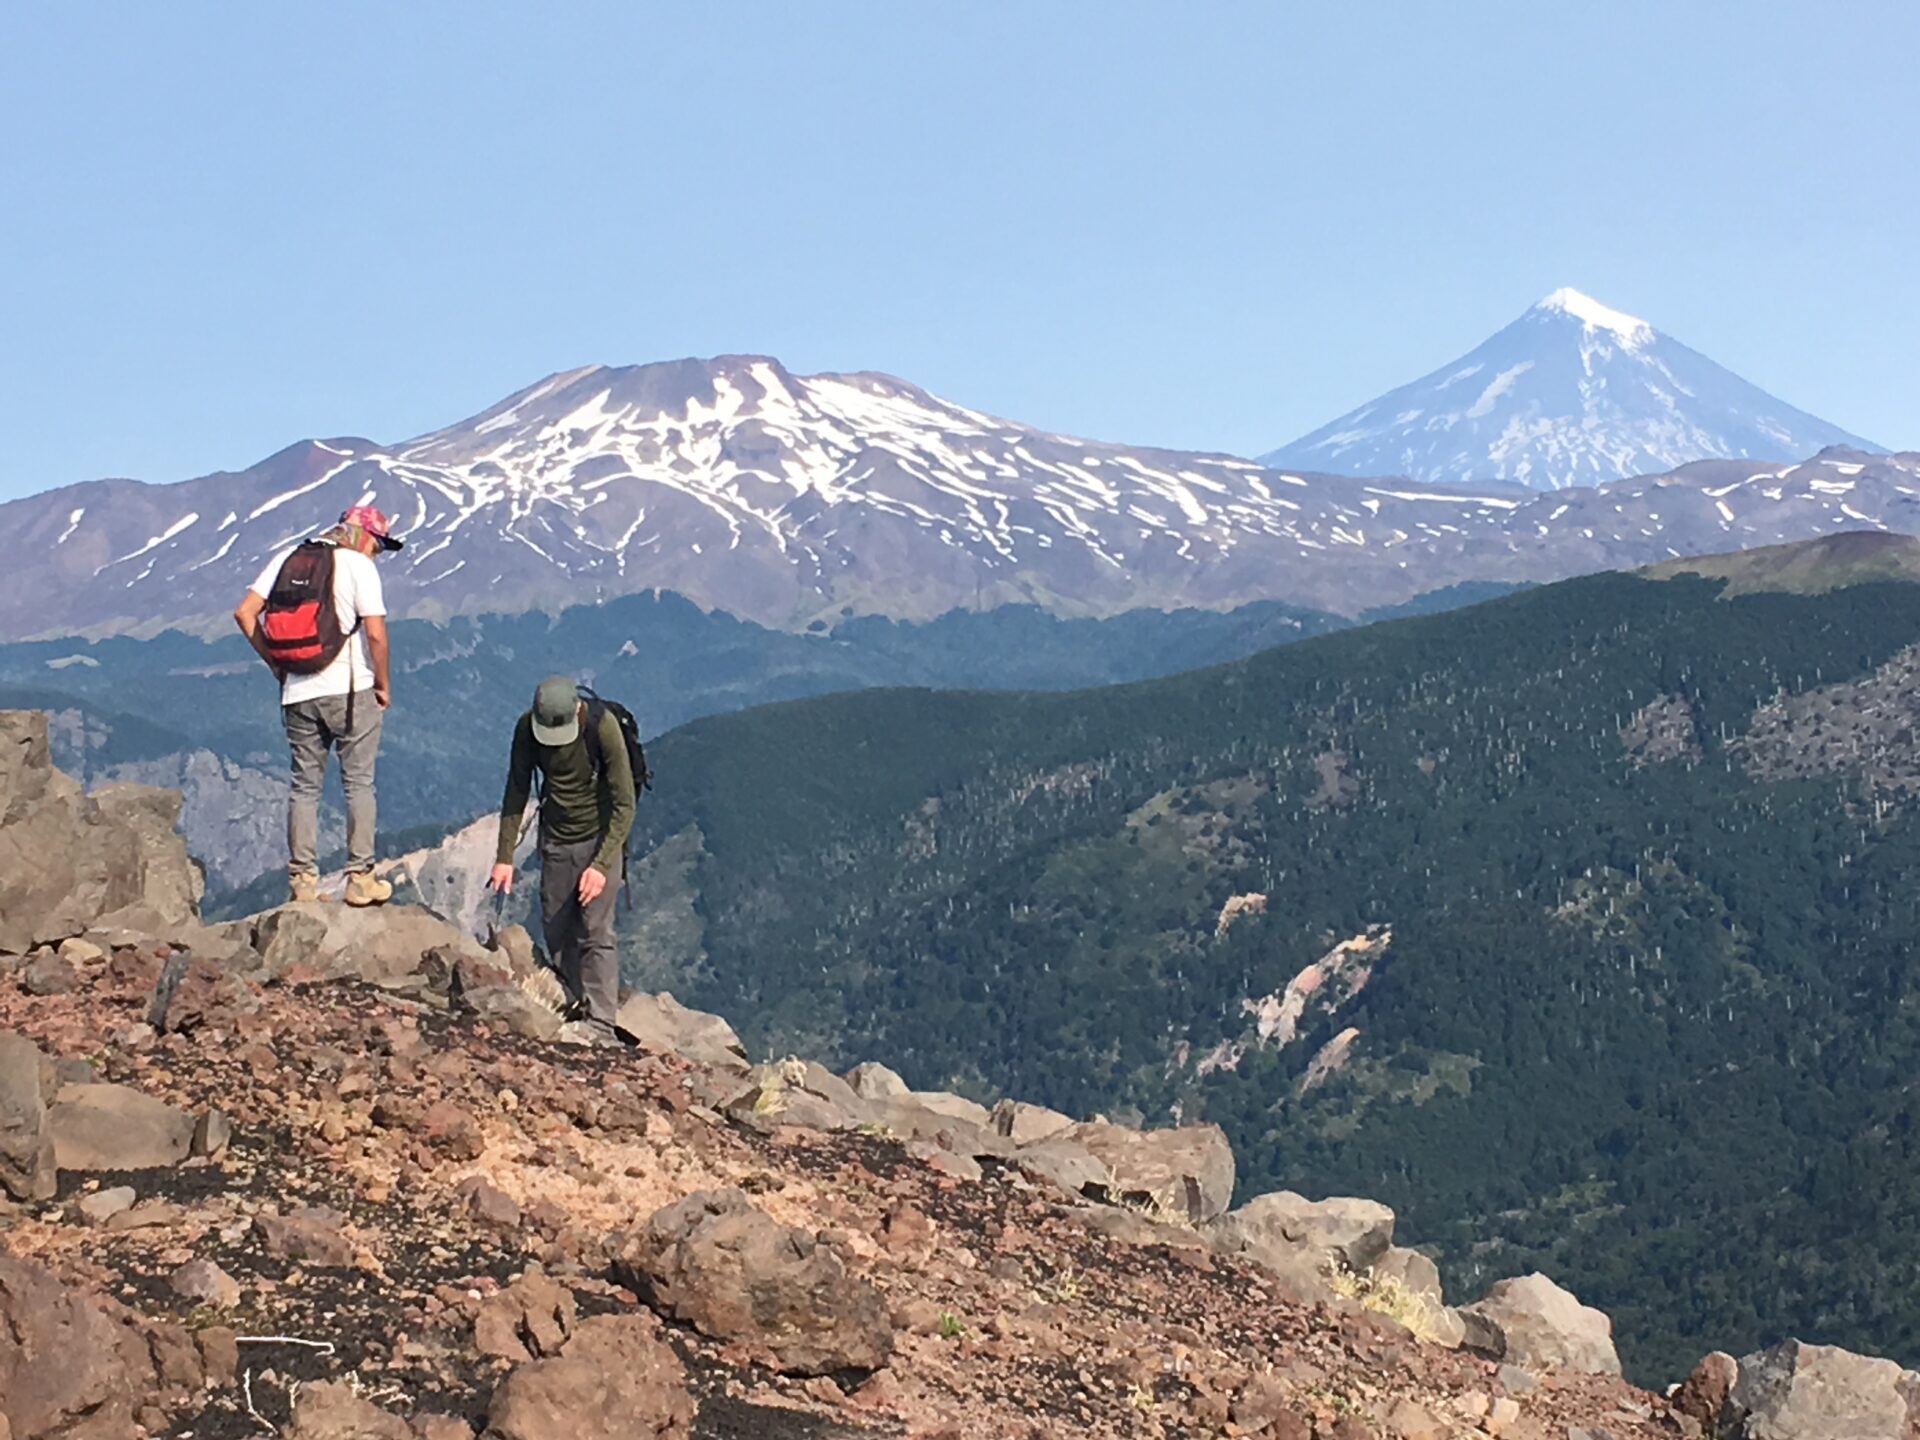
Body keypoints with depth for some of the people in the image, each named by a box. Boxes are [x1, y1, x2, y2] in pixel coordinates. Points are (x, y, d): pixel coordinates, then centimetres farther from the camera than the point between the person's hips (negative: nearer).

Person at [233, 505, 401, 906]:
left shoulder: (287, 559, 10)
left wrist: (276, 663, 12)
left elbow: (245, 613, 6)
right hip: (350, 689, -4)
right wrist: (384, 685, 0)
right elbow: (375, 633, -13)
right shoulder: (358, 566, -6)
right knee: (358, 782, 4)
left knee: (304, 786, 10)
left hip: (298, 692, 4)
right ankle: (360, 878, 4)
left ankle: (302, 880, 8)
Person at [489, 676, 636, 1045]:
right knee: (557, 931, 4)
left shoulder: (602, 727, -23)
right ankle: (577, 1008, 15)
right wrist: (505, 856, -5)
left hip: (599, 838, -4)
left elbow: (624, 804, -18)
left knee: (595, 931, -9)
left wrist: (602, 864, -23)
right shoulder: (527, 730, -12)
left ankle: (600, 1024, -8)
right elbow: (516, 793, 0)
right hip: (555, 840, 4)